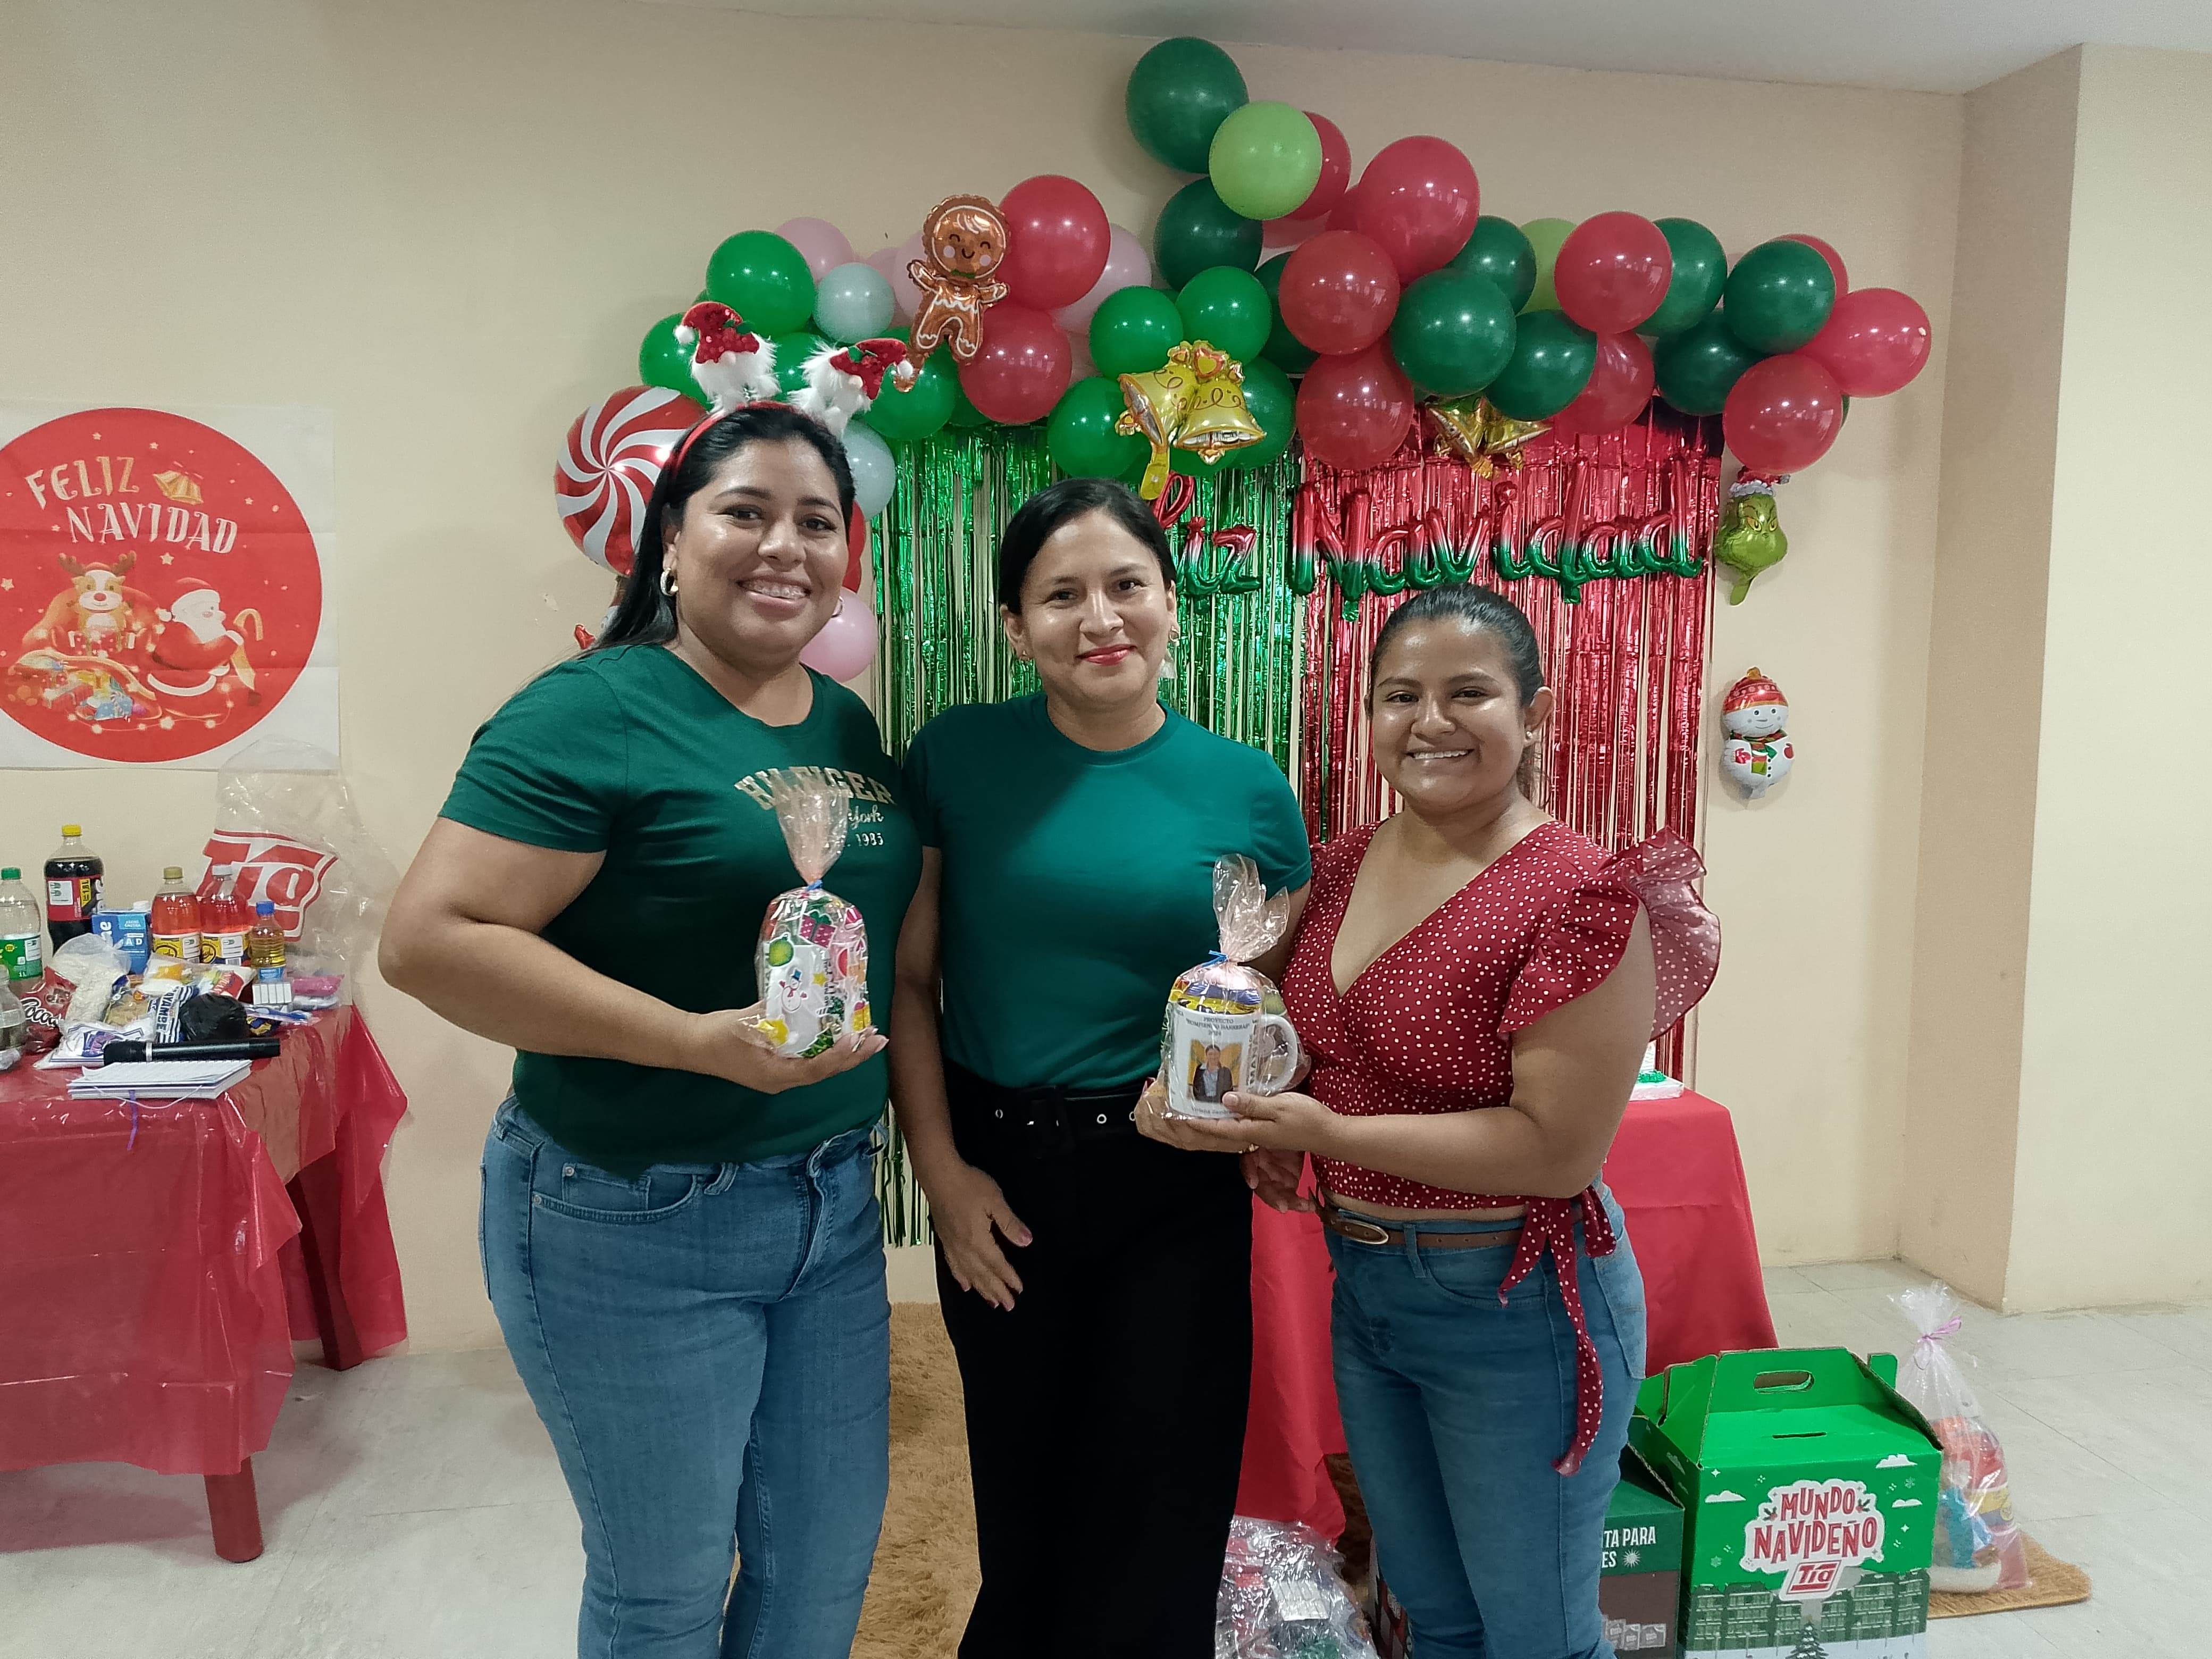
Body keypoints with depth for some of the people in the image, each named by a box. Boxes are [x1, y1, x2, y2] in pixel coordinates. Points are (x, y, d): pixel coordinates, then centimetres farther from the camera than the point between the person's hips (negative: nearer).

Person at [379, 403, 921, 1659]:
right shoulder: (595, 711, -15)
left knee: (830, 1557, 21)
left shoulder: (852, 726, 7)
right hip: (636, 1223, -6)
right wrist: (697, 1040, -28)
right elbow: (431, 938, -22)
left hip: (834, 1202, 7)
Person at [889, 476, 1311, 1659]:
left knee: (1162, 1519, 13)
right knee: (1021, 1507, 21)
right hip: (999, 1178, 1)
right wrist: (941, 1168, -7)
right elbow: (907, 979, -2)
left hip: (1178, 1193, 0)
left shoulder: (1247, 789, -5)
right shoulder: (958, 756, -6)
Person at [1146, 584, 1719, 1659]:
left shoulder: (1580, 896, -20)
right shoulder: (1347, 865, 1)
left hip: (1513, 1301, -6)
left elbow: (1559, 1147, -22)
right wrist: (1269, 1128, -5)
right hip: (1363, 1285, 7)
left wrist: (1327, 1133, -25)